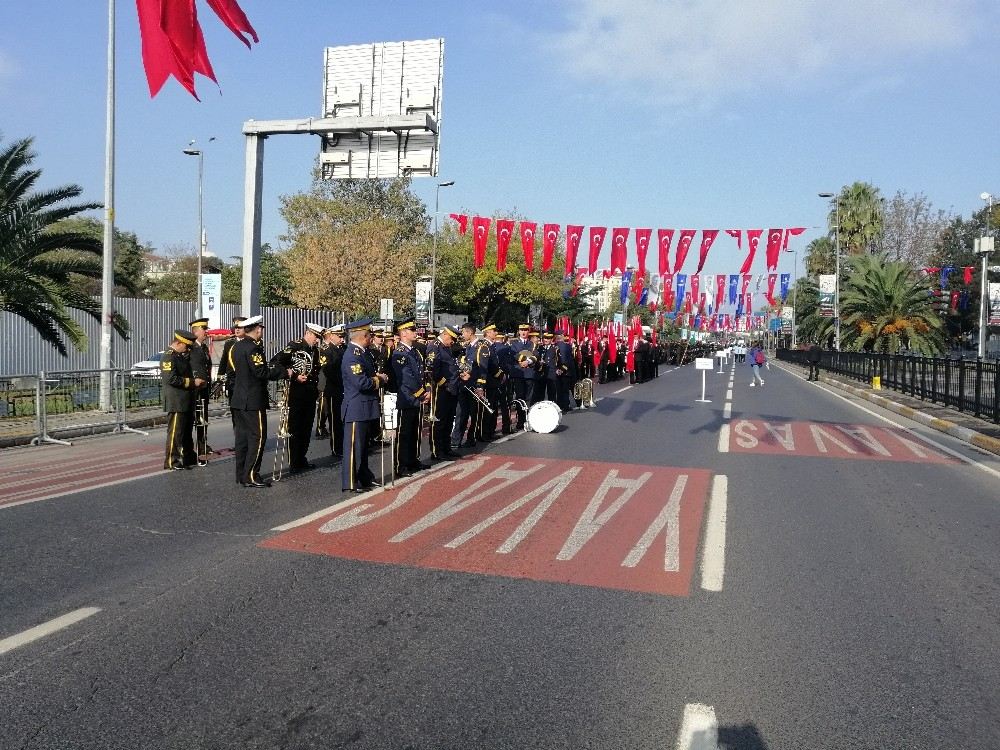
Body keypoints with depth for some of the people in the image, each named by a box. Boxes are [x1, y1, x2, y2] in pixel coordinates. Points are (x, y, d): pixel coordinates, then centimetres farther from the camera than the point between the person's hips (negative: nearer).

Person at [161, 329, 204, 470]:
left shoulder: (182, 355, 16)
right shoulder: (168, 356, -14)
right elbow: (171, 378, -24)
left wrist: (196, 382, 10)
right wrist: (192, 382, -19)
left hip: (187, 401, 10)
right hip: (176, 402, -10)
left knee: (187, 431, 17)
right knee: (175, 432, -4)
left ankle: (188, 458, 27)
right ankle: (171, 462, 2)